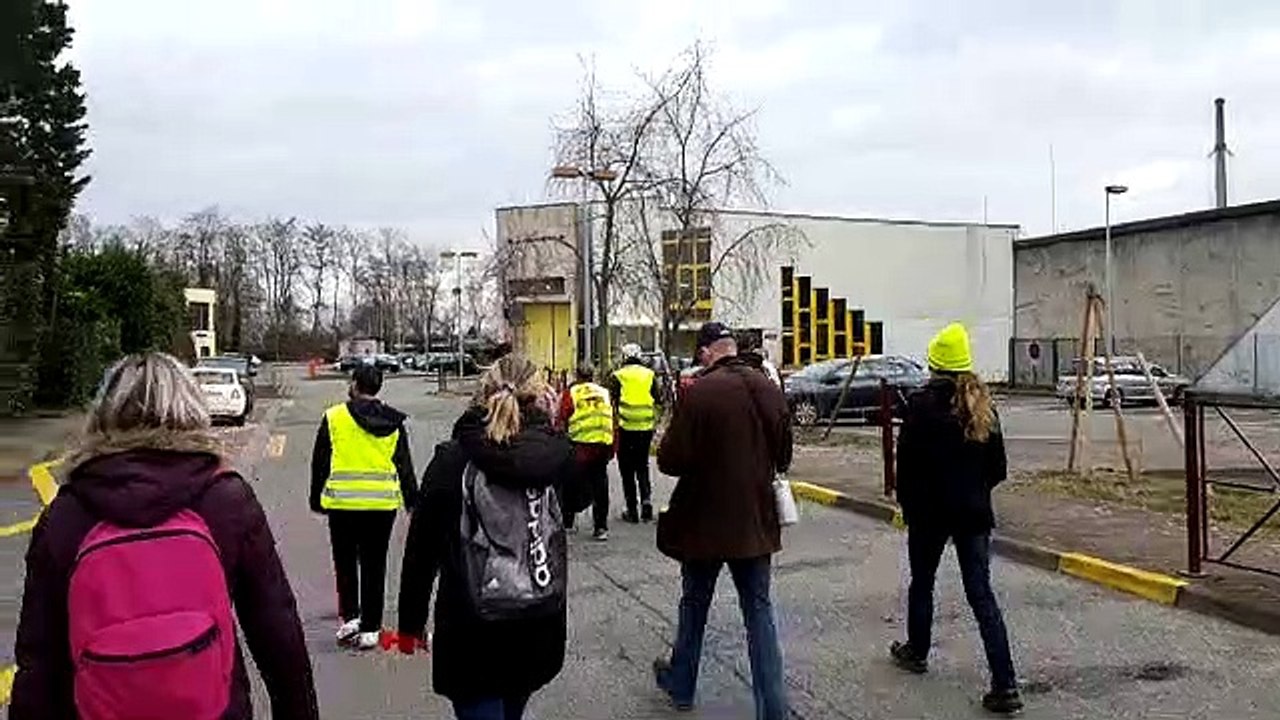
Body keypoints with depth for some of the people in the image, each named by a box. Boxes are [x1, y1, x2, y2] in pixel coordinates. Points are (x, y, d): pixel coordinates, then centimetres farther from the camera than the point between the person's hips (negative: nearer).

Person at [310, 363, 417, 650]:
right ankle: (369, 629, 11)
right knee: (374, 566, 8)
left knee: (345, 562, 14)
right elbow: (404, 464, 7)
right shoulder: (394, 422, 4)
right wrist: (412, 500, 15)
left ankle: (349, 616, 5)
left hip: (342, 501, -2)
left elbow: (320, 462, 1)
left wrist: (317, 499, 11)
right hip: (383, 502, 2)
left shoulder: (334, 417, -2)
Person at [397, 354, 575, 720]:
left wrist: (410, 622, 5)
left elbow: (422, 547, -8)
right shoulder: (557, 453, -9)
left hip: (472, 633, -3)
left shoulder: (452, 459, -13)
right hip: (540, 627, 4)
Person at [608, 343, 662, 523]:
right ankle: (646, 500, 2)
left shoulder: (617, 376, -3)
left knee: (627, 469, 8)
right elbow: (659, 400, 3)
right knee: (642, 466, 19)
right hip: (647, 427, 3)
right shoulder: (650, 374, 5)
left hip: (626, 427, -3)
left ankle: (632, 511, 9)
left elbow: (612, 402, -7)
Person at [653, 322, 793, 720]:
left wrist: (666, 442, 2)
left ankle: (681, 685, 35)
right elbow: (783, 455, 8)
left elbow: (671, 460, -18)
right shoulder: (769, 389, -2)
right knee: (759, 608, 12)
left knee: (694, 604, 16)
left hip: (706, 520, -4)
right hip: (756, 520, 4)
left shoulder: (699, 393, -20)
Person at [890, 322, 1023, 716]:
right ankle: (1005, 686, -1)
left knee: (922, 583, 18)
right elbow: (997, 466, 7)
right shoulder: (983, 405, 2)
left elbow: (907, 461, -12)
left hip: (929, 511, -4)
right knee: (981, 594, 4)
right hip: (974, 512, 4)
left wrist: (906, 503, 3)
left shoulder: (923, 403, -13)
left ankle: (917, 652, 37)